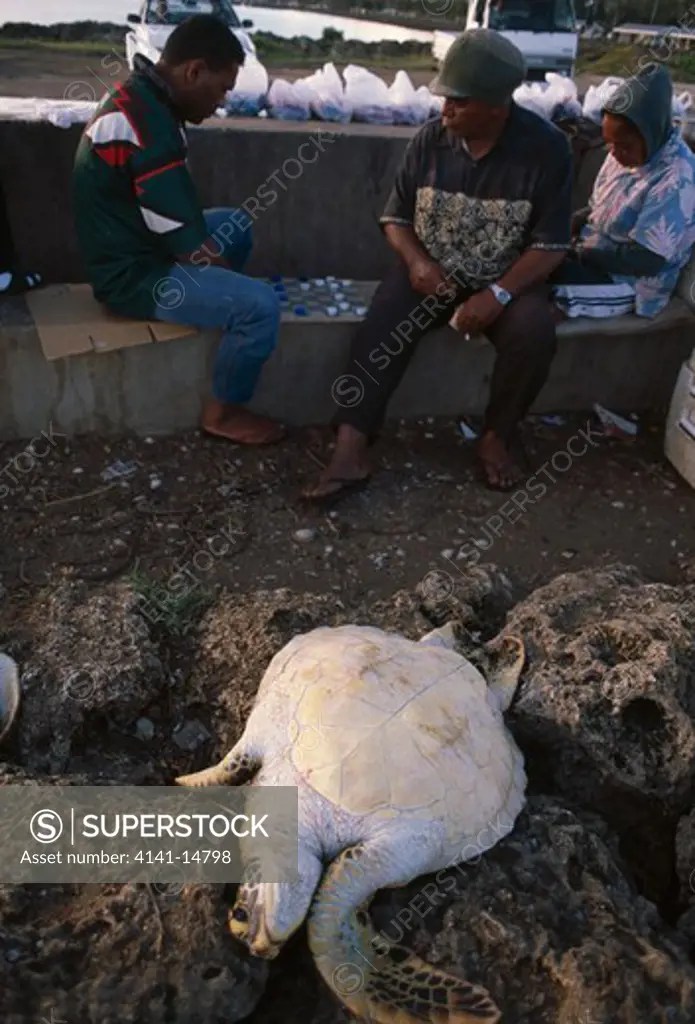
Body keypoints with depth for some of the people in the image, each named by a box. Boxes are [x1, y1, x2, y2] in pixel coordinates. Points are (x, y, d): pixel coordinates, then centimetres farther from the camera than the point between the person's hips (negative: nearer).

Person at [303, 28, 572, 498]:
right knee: (381, 329, -27)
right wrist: (415, 261, -18)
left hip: (509, 278, -1)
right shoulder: (430, 139, -4)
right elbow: (396, 216, 4)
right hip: (431, 270, 2)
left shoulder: (546, 147, -11)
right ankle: (350, 451, -29)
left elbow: (551, 245, -13)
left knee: (534, 333, -31)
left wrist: (498, 293, -28)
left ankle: (498, 436, -7)